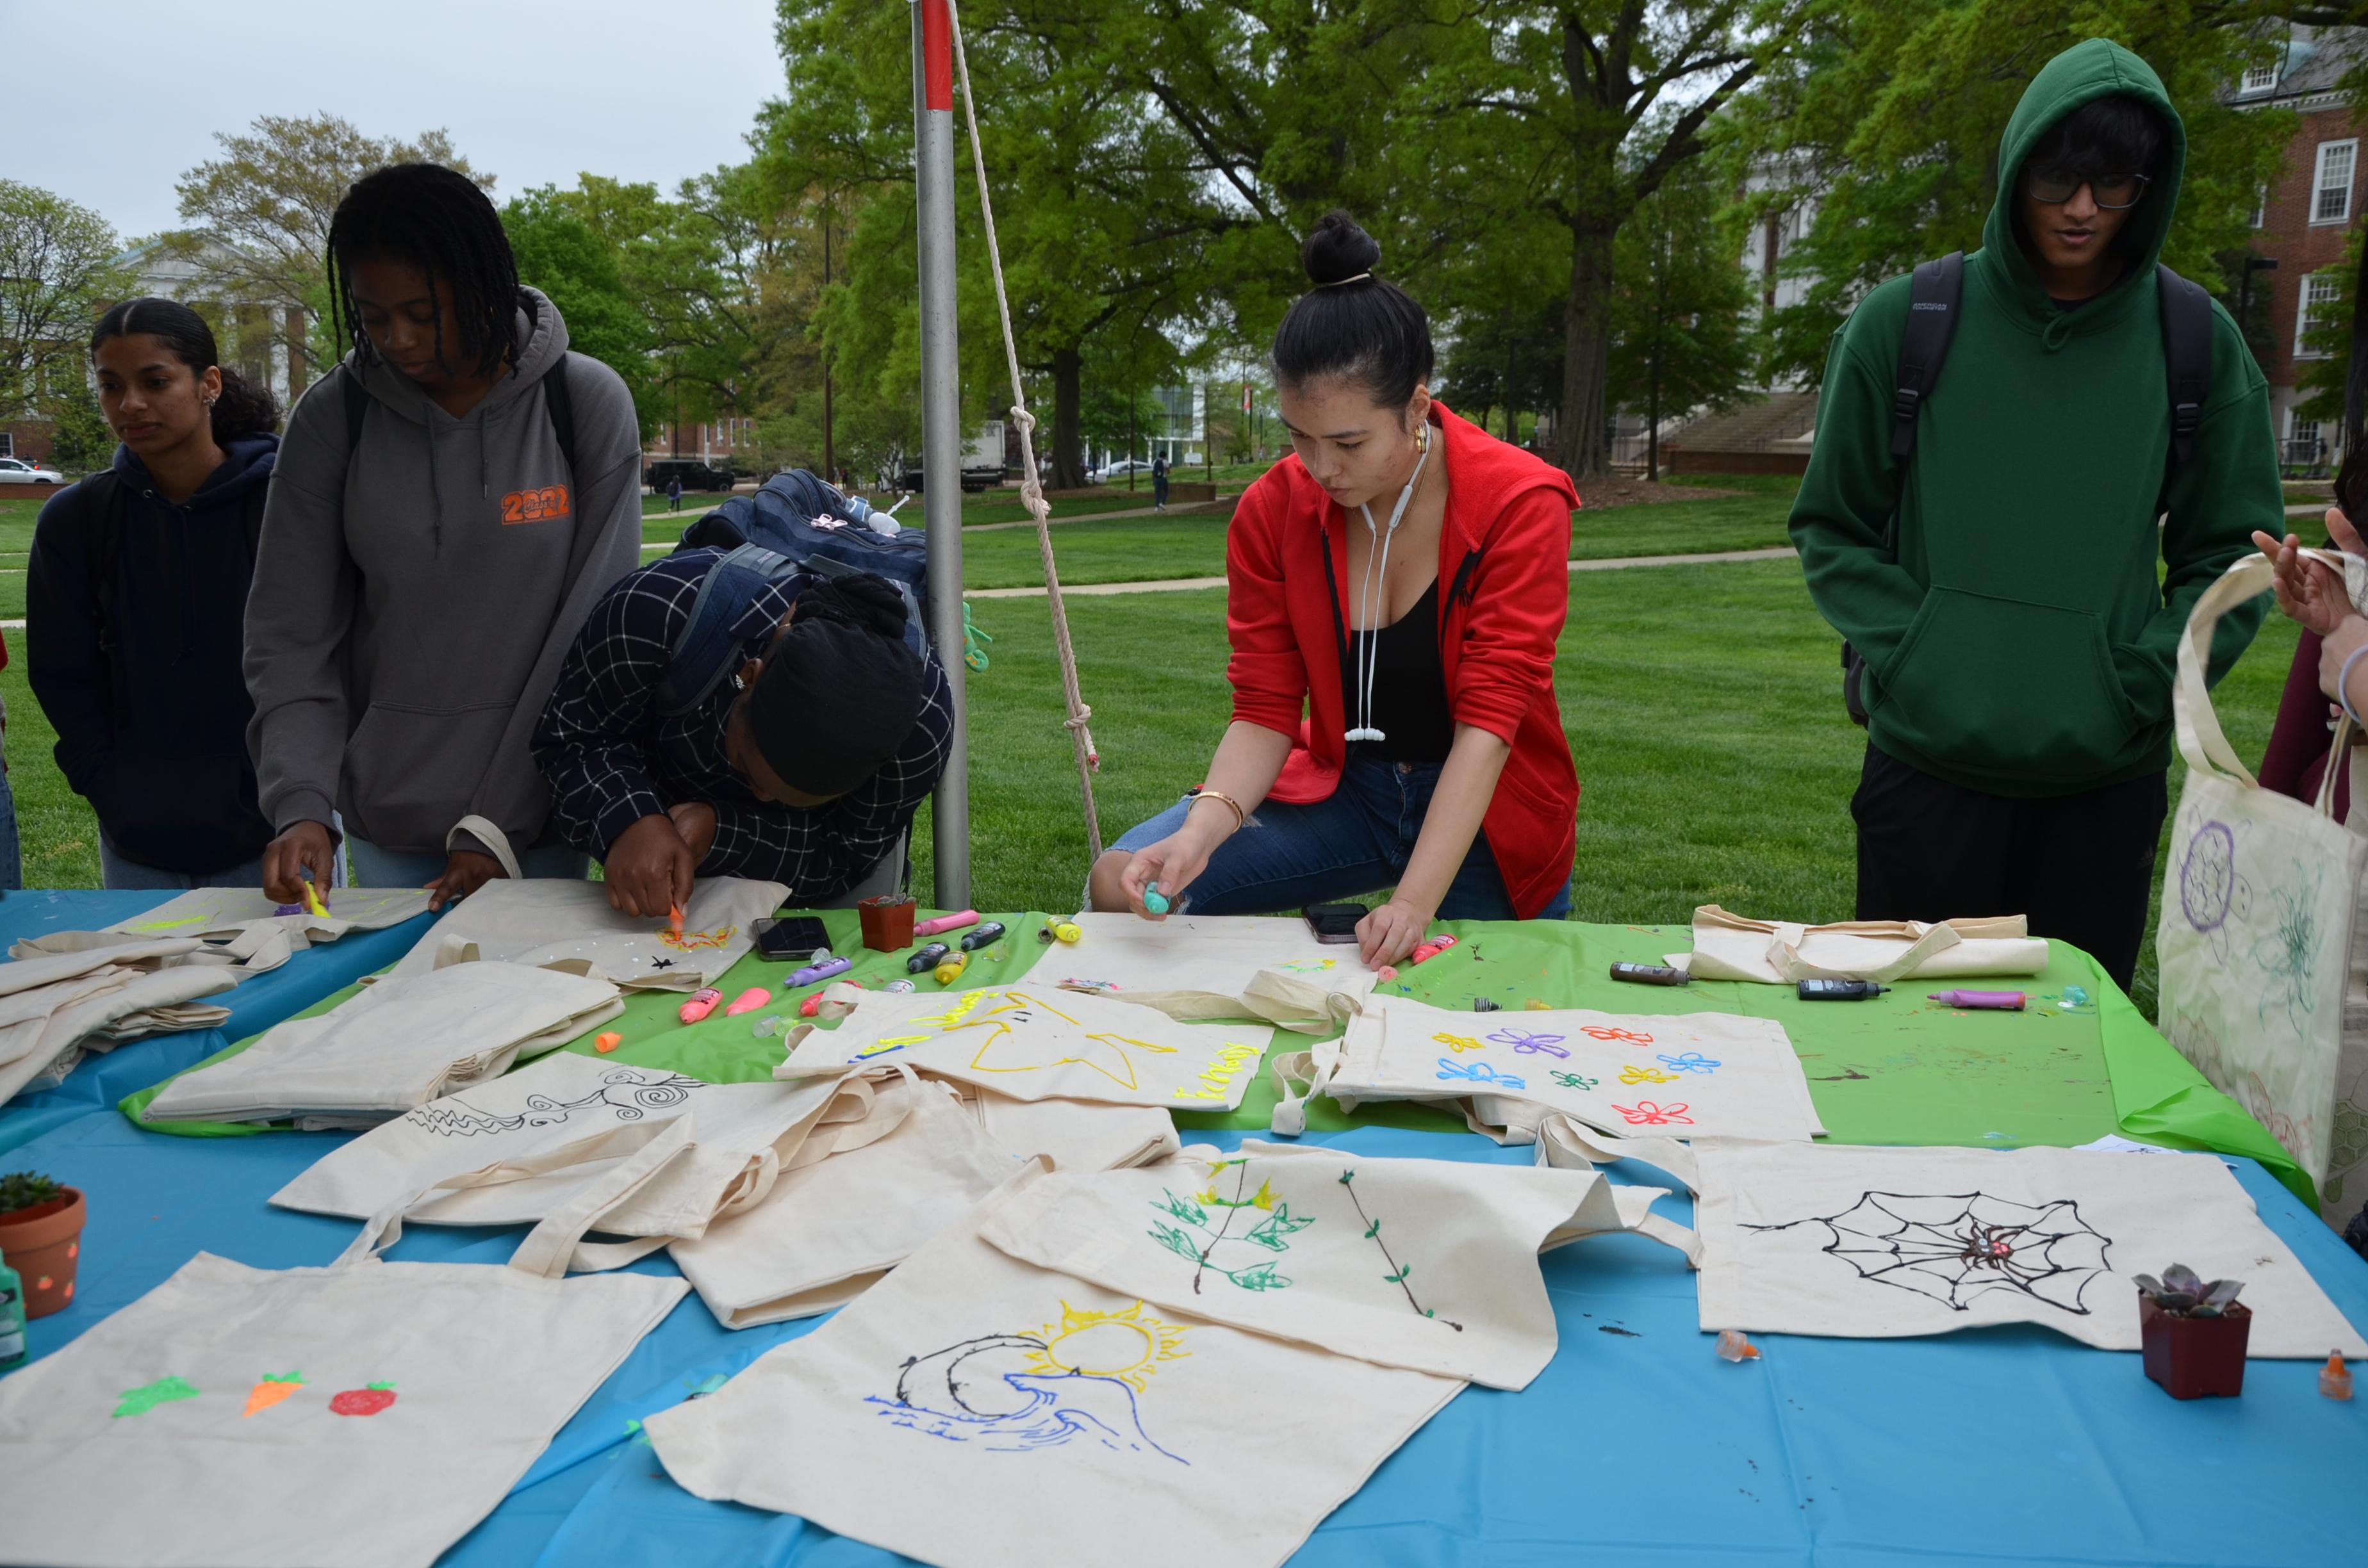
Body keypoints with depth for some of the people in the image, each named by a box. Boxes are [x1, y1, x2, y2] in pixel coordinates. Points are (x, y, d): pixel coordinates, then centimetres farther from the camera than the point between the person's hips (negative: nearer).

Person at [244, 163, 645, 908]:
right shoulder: (331, 418, -3)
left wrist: (498, 825, -11)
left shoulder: (588, 403, -8)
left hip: (541, 824, -1)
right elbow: (290, 639, 0)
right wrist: (301, 805, -15)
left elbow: (597, 629, -9)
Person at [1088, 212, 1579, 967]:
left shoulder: (1520, 505, -19)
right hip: (1344, 787, 2)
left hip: (1486, 807, -2)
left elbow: (1488, 720, -25)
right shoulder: (1271, 512, -10)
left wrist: (1414, 902, -36)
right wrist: (1202, 832, -29)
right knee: (1125, 883, -16)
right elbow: (1266, 711, -9)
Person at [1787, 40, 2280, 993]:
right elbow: (1832, 529, 3)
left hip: (2109, 778, 1)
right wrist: (1909, 659, -8)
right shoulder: (1904, 324, -2)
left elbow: (2232, 552, 7)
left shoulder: (2197, 343, 2)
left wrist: (2148, 681, -7)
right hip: (1929, 761, -1)